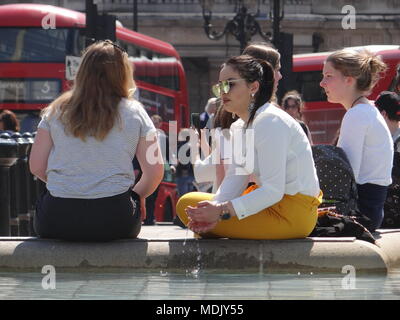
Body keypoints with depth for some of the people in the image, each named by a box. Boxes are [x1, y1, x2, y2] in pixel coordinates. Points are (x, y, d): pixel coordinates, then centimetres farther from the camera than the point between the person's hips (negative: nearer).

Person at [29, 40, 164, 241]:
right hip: (113, 221, -1)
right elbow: (155, 171, 1)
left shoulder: (56, 111, 7)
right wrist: (137, 195, 20)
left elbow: (36, 166, 6)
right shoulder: (133, 113, 4)